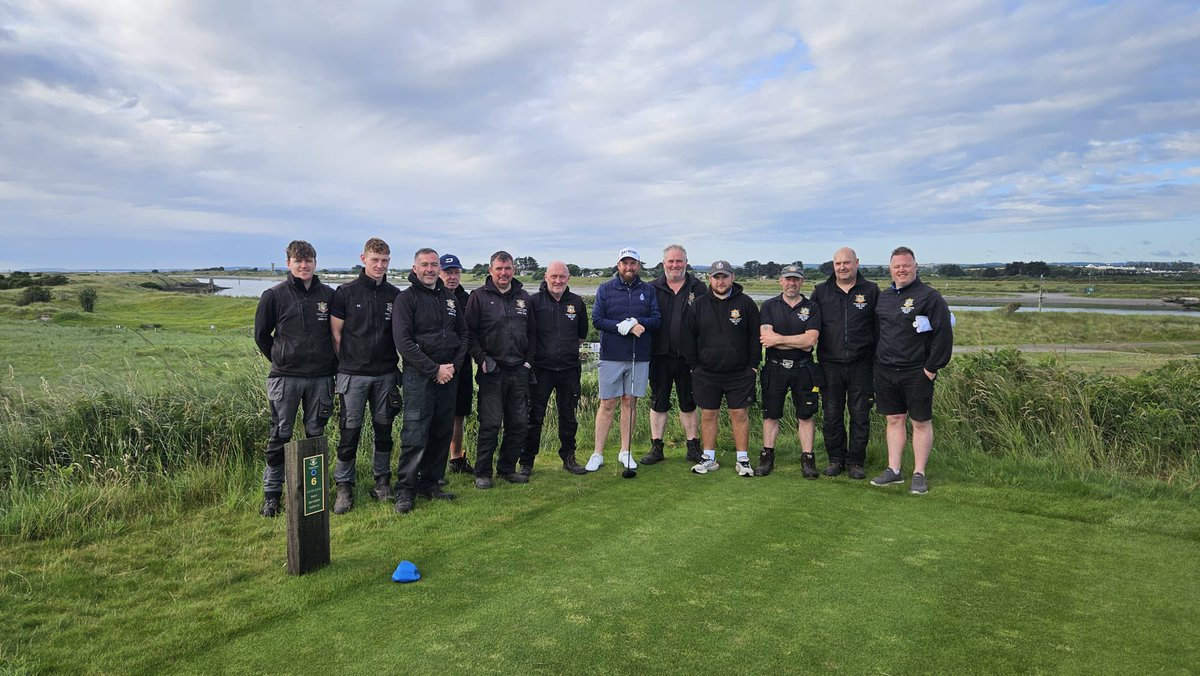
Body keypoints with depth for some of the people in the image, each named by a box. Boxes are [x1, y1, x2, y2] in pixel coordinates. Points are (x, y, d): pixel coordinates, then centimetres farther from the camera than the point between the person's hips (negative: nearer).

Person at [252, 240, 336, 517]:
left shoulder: (329, 295, 4)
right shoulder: (275, 295, -2)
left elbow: (338, 334, 12)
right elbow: (261, 335, 7)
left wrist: (334, 366, 8)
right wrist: (281, 360, 7)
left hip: (321, 378, 2)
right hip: (285, 377, -2)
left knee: (316, 435, 10)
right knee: (280, 436, 3)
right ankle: (271, 494, 13)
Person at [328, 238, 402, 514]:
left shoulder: (395, 295, 6)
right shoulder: (346, 292, -1)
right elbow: (336, 333, 2)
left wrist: (395, 366, 6)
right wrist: (348, 362, 0)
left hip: (386, 374, 3)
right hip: (353, 374, -3)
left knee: (384, 429, 10)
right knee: (349, 431, 0)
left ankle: (382, 480, 23)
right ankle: (344, 486, 11)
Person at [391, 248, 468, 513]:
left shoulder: (450, 298, 14)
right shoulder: (406, 298, -4)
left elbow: (463, 334, 16)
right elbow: (403, 342, -13)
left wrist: (454, 366, -1)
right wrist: (434, 370, -15)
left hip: (448, 375, 6)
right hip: (419, 375, -6)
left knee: (442, 433, 10)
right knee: (415, 435, -8)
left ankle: (431, 484, 22)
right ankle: (405, 490, 3)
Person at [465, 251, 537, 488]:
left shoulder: (524, 297, 13)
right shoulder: (479, 297, 0)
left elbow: (532, 332, 17)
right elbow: (470, 332, -2)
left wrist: (529, 360, 9)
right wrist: (481, 359, -10)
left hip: (519, 371, 5)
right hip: (491, 371, -4)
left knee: (519, 423, 7)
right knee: (490, 424, -5)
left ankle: (507, 468, 21)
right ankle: (482, 473, 8)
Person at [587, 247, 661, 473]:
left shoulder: (649, 290, 8)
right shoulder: (605, 289, 3)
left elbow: (657, 320, 3)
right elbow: (596, 319, -6)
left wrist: (639, 323, -17)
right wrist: (624, 327, -17)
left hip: (639, 356, 2)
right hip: (611, 355, -2)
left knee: (630, 402, 8)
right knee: (607, 404, 1)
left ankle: (625, 452, 18)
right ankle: (597, 454, 8)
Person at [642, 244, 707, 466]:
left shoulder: (698, 288, 3)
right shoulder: (652, 288, 6)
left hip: (688, 356, 0)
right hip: (660, 356, 1)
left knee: (689, 403, 11)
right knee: (658, 403, 8)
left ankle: (693, 448, 22)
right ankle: (656, 448, 18)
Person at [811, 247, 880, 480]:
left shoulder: (871, 291, 4)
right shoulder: (821, 291, 7)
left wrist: (877, 358, 1)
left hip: (861, 365, -1)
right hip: (830, 365, 1)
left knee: (860, 415, 4)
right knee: (832, 415, 7)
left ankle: (855, 461, 15)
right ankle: (835, 459, 20)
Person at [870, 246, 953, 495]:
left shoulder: (929, 296, -7)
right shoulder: (883, 297, 11)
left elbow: (944, 333, -11)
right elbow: (875, 331, 20)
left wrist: (932, 367, -12)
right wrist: (877, 361, 13)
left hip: (916, 372, -5)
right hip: (885, 371, 5)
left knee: (921, 422, 3)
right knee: (894, 419, 10)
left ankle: (919, 475, 10)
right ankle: (894, 470, 17)